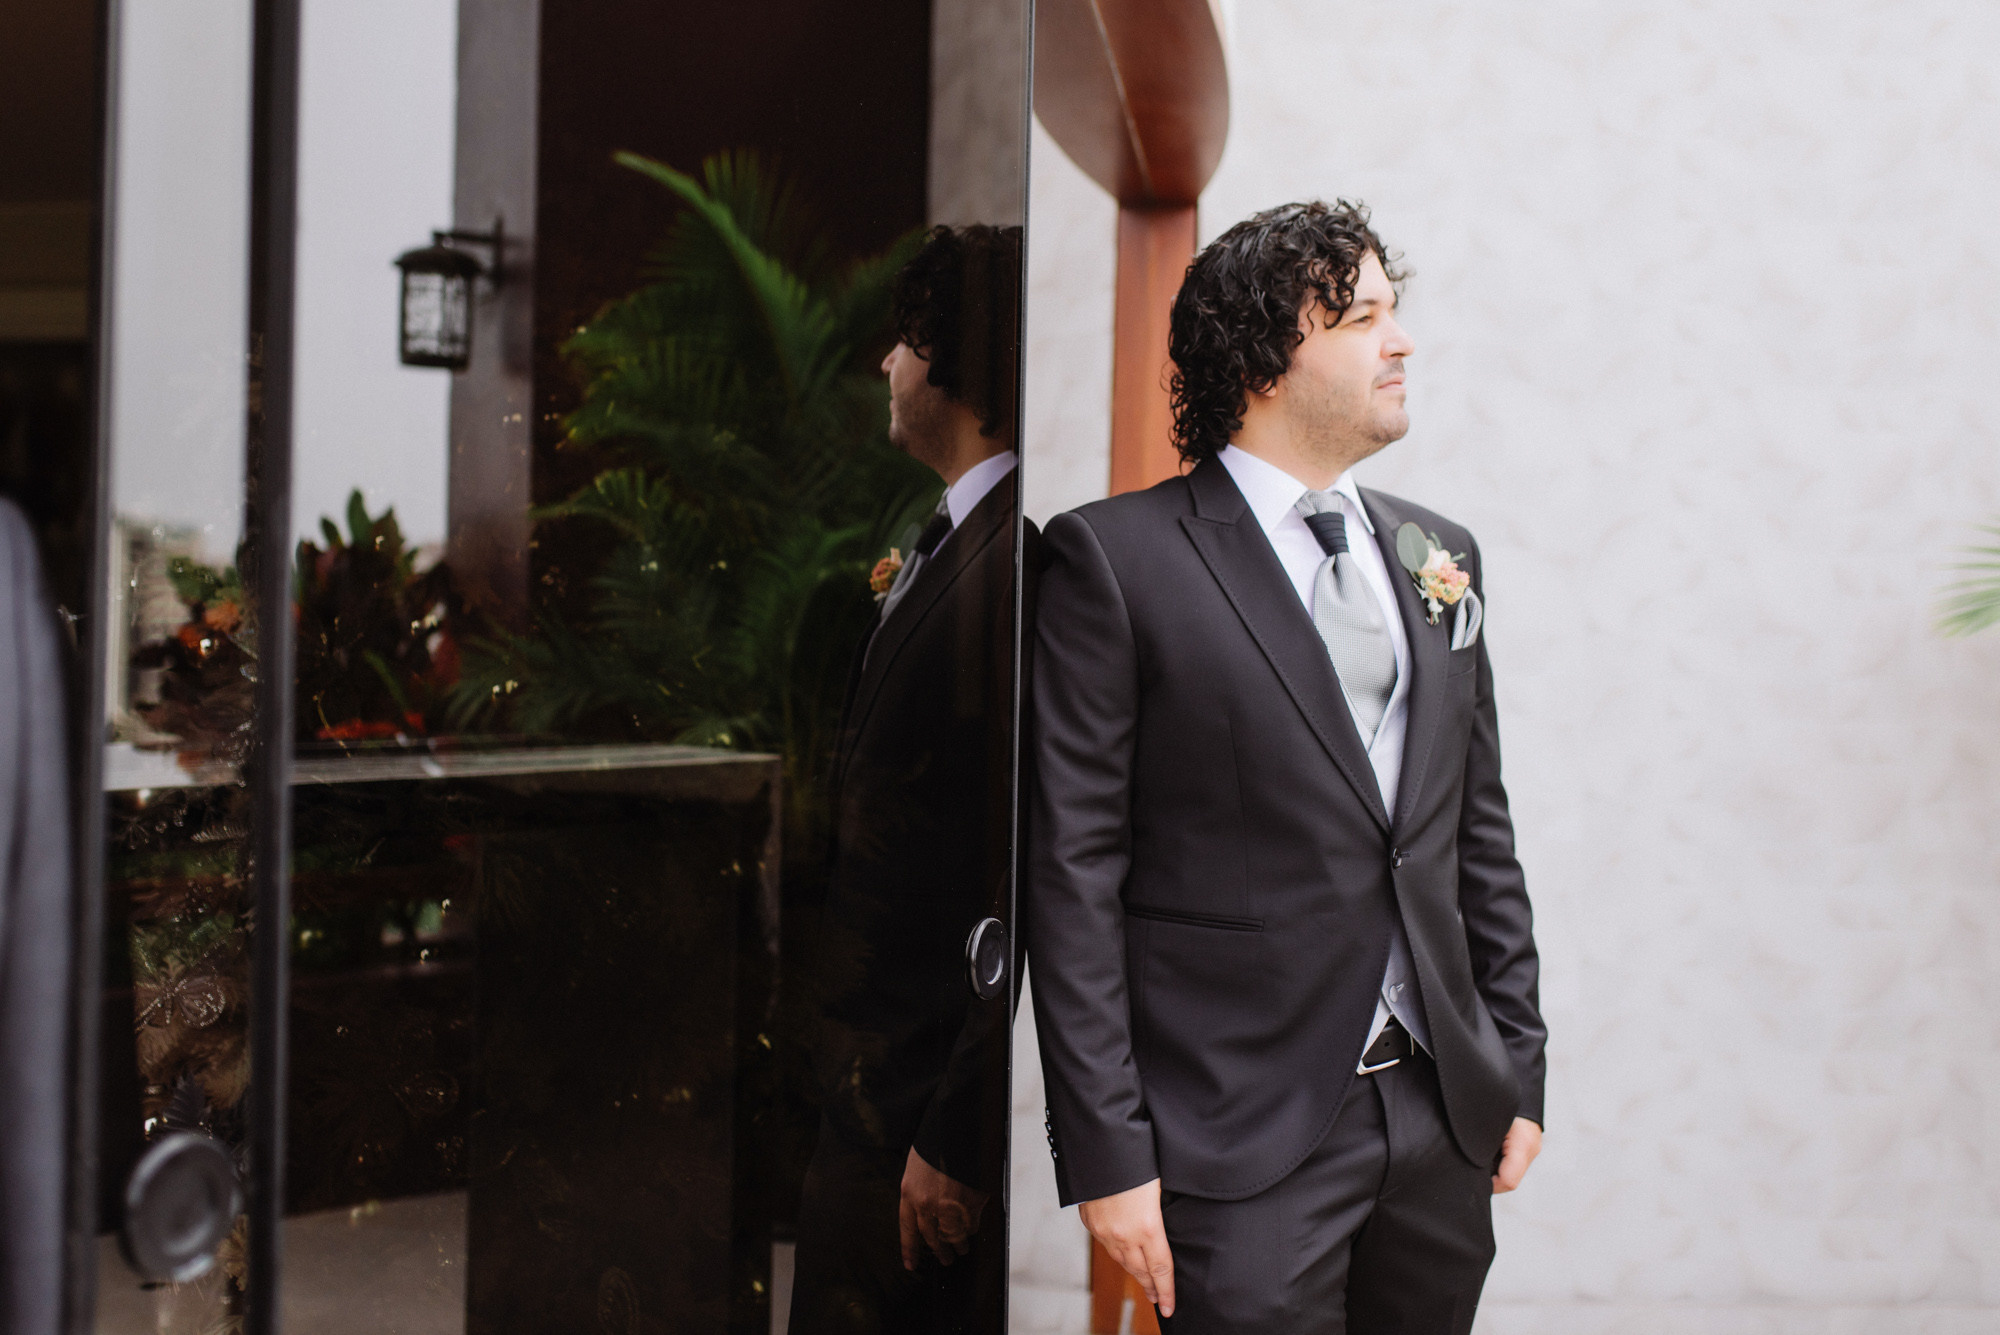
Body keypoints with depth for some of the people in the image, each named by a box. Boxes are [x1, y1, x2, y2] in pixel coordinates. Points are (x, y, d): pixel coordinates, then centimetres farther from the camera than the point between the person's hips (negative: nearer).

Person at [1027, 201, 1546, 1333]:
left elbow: (1480, 828, 16)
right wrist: (1106, 1152, -12)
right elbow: (1073, 870, -10)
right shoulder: (1116, 557, -8)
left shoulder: (1441, 554, 11)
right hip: (1245, 1149, -5)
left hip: (1442, 1118, 6)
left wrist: (1519, 1070, 13)